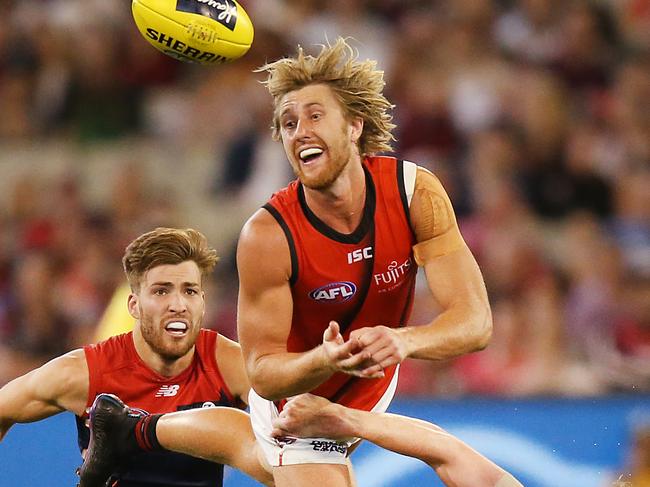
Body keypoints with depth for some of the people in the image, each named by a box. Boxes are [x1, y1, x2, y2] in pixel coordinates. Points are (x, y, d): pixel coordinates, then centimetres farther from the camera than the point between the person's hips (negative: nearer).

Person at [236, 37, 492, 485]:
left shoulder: (415, 192, -24)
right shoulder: (268, 235, -31)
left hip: (375, 390, 4)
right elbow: (262, 372, -26)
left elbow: (476, 322, -27)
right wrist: (327, 360, -49)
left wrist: (402, 341, -49)